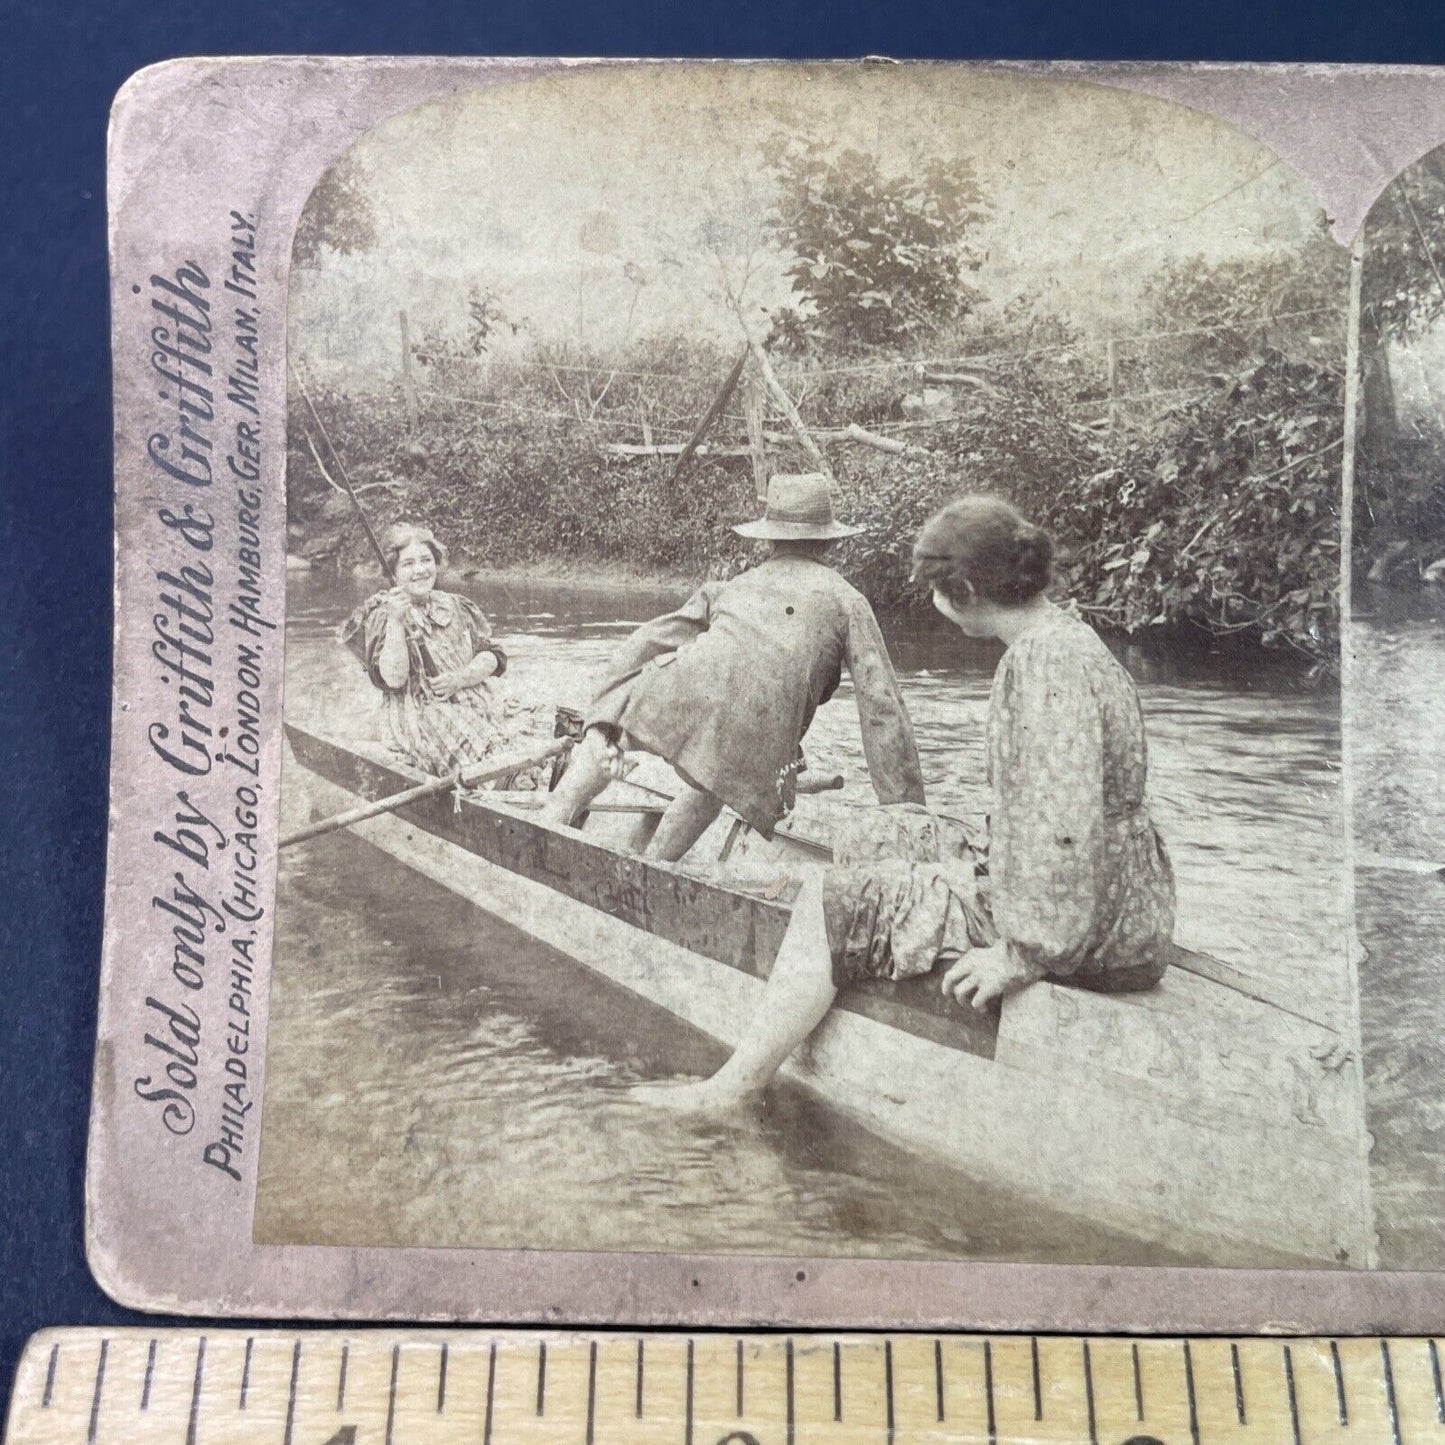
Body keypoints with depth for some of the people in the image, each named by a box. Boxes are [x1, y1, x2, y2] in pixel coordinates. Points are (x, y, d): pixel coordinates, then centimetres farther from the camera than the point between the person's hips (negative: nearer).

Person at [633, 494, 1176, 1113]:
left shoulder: (1045, 663, -23)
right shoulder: (1062, 639, 11)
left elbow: (1067, 834, -29)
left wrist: (1021, 956, -22)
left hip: (1093, 939, -10)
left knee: (840, 905, -7)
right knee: (881, 838, 17)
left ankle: (735, 1086, 7)